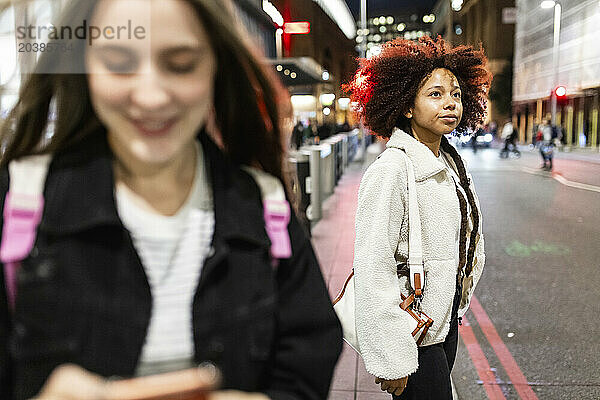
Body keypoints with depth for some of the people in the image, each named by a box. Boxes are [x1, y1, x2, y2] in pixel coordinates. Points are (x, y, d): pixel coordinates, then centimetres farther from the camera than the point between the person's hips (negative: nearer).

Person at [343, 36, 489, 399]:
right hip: (414, 333, -8)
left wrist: (461, 296, 17)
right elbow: (373, 269, -24)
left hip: (446, 321, 8)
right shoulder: (391, 170, -21)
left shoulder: (454, 165, 5)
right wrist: (391, 360, -22)